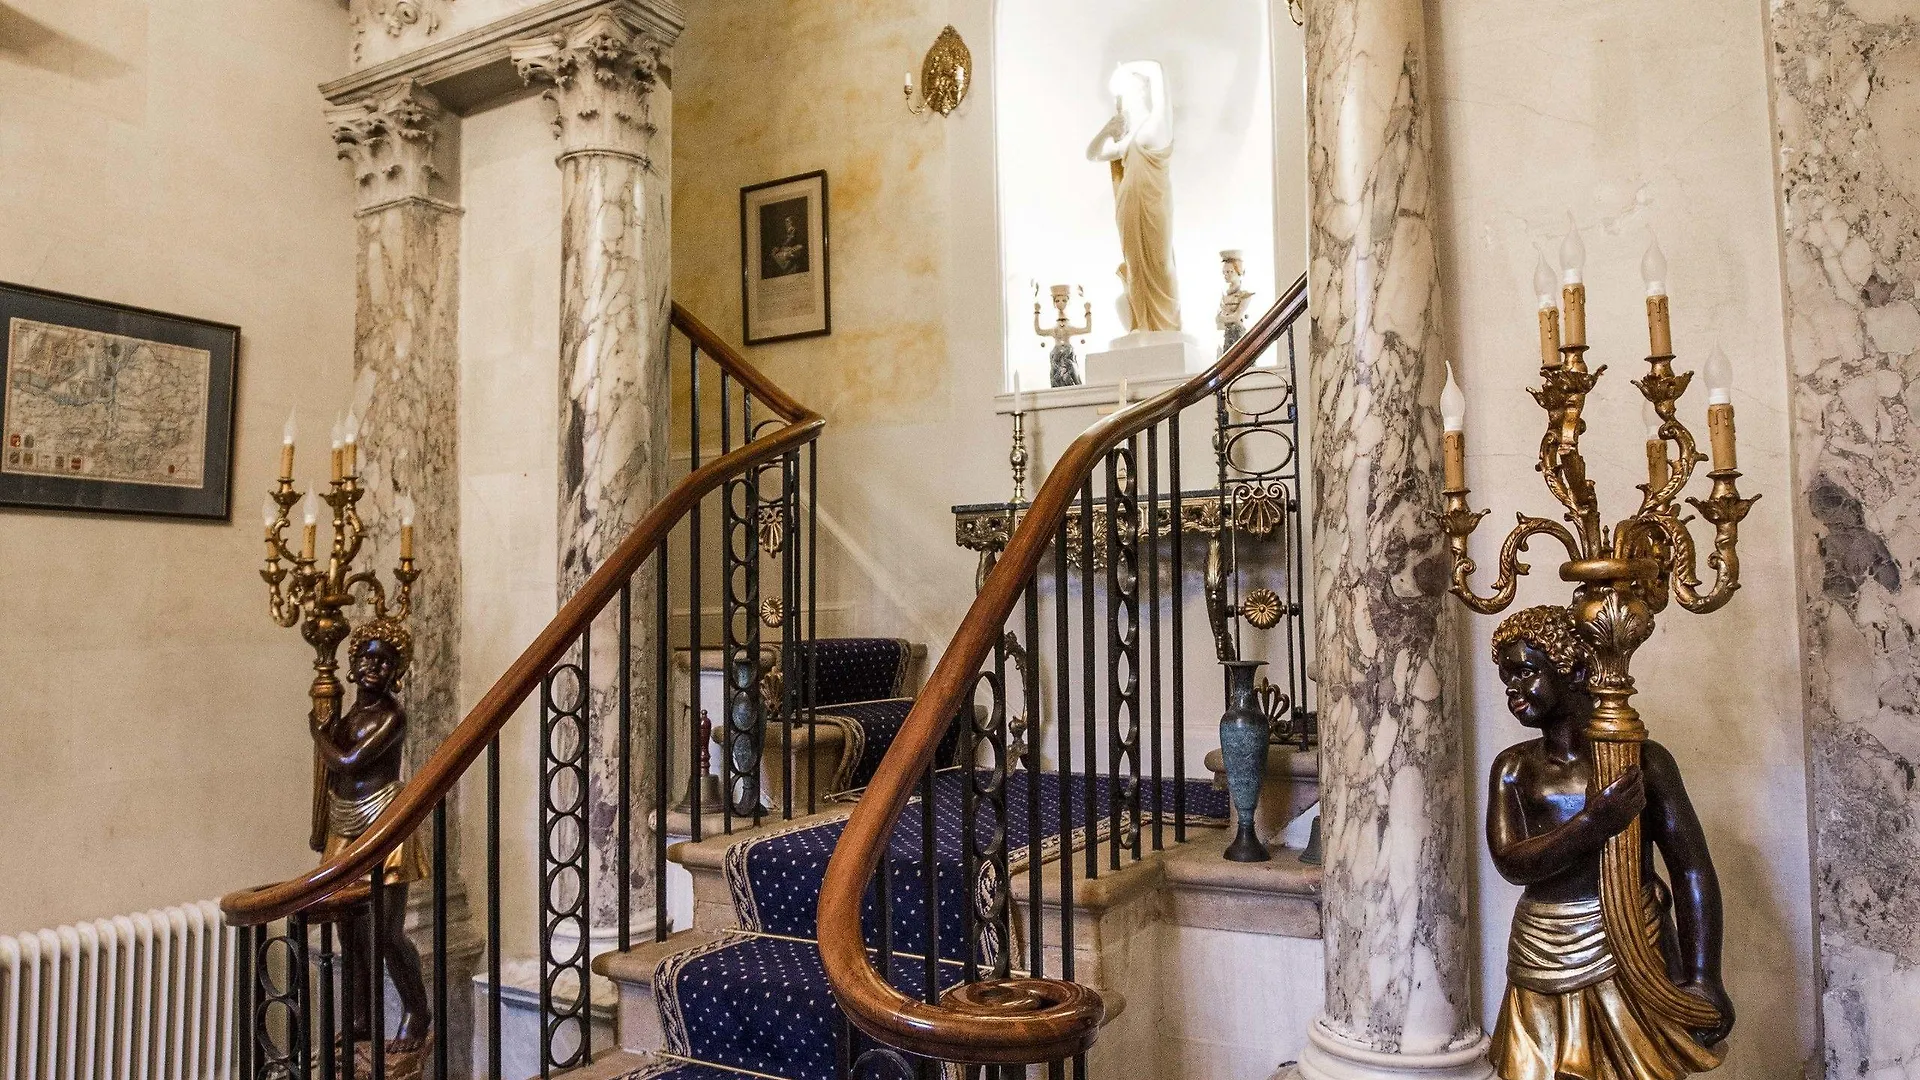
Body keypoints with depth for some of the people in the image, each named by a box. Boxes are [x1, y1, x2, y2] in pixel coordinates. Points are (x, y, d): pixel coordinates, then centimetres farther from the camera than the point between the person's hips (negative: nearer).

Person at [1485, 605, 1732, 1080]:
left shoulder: (1641, 758, -4)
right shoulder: (1512, 768, 5)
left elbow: (1692, 871, -6)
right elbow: (1511, 863, -8)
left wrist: (1701, 980, -13)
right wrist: (1593, 824, -22)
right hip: (1543, 969, 3)